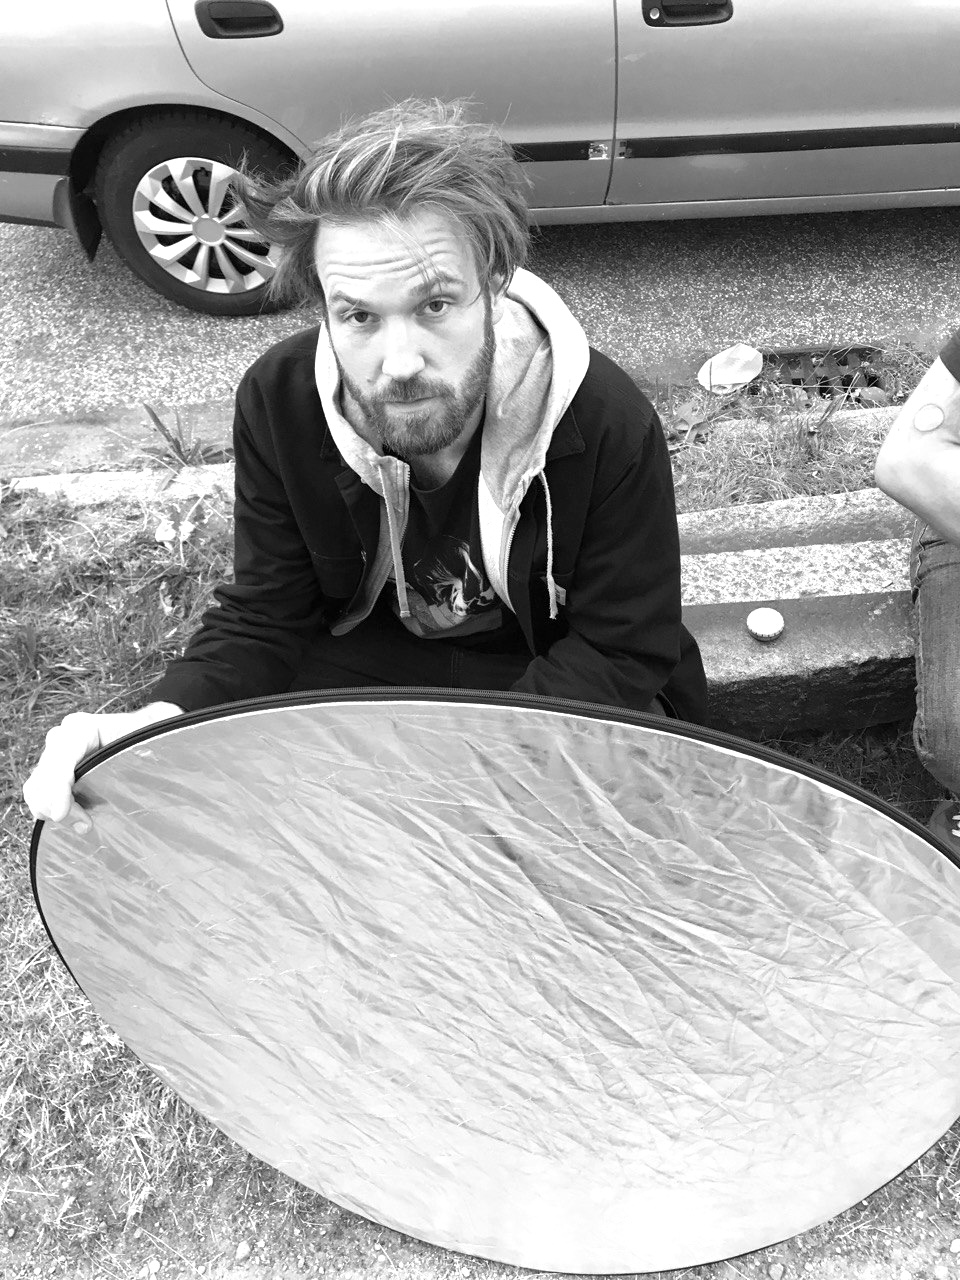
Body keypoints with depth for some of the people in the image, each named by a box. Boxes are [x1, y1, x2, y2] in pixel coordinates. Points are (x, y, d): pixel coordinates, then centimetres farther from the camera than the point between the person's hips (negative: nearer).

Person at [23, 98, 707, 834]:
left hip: (551, 678, -1)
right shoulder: (280, 400, -19)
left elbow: (621, 652, -18)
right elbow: (264, 615, -11)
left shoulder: (609, 426, -27)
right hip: (369, 655, 2)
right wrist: (165, 720, -31)